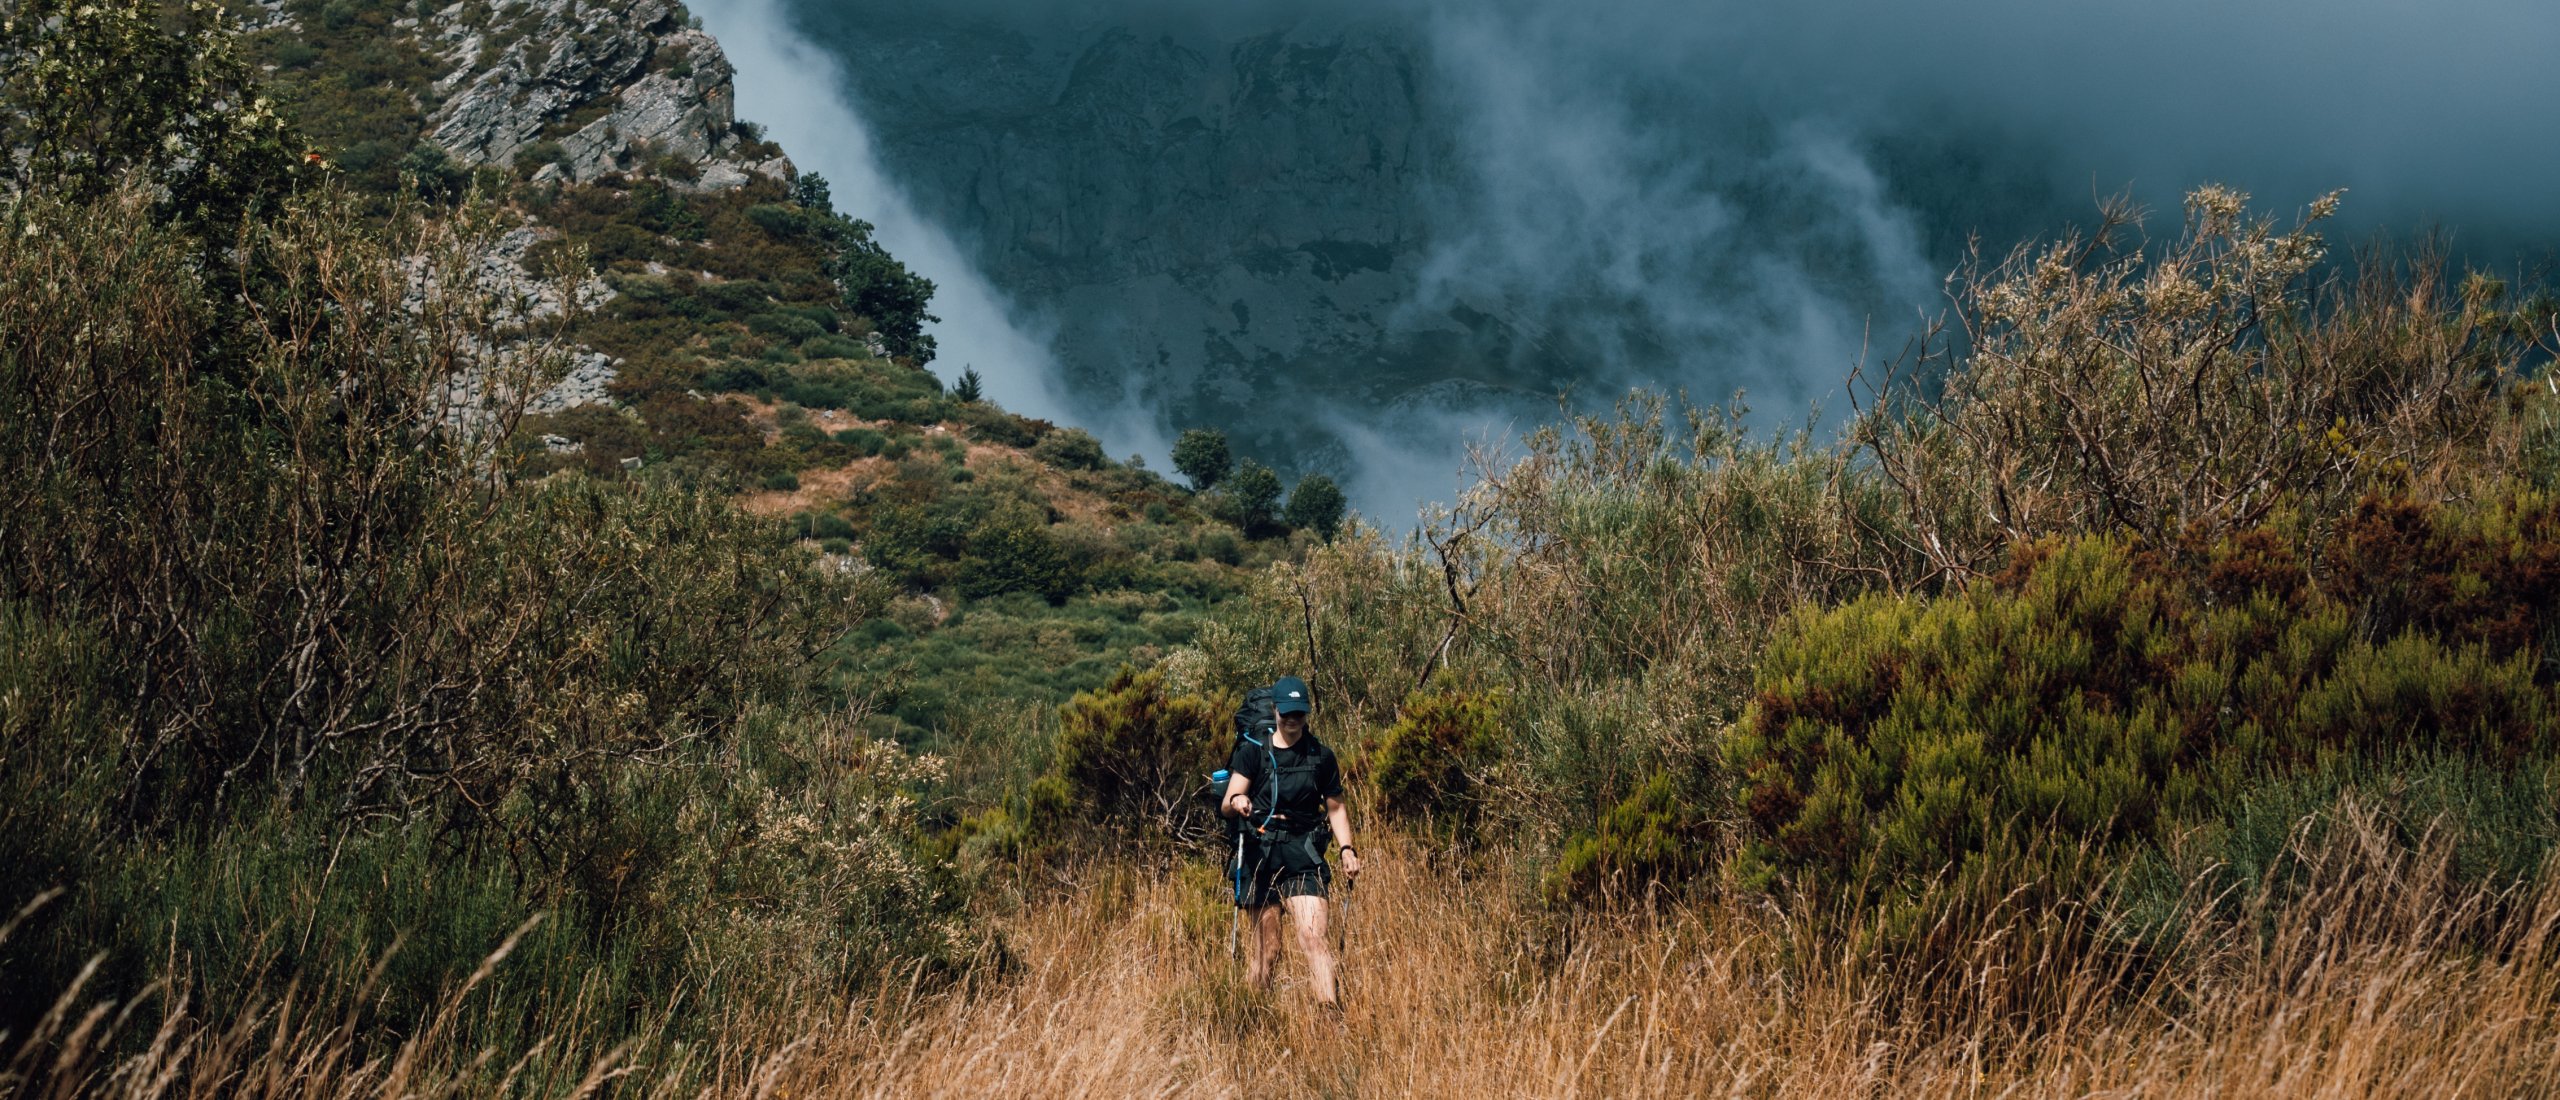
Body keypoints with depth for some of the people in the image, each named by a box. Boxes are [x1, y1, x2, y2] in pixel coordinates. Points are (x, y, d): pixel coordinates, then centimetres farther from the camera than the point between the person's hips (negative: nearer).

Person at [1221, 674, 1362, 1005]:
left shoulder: (1321, 757, 10)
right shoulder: (1252, 752, 3)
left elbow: (1336, 808, 17)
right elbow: (1226, 806, -4)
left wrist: (1347, 848, 2)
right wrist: (1236, 801, -28)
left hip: (1303, 856, 1)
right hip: (1261, 855, -1)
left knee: (1313, 936, -16)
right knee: (1266, 949, 0)